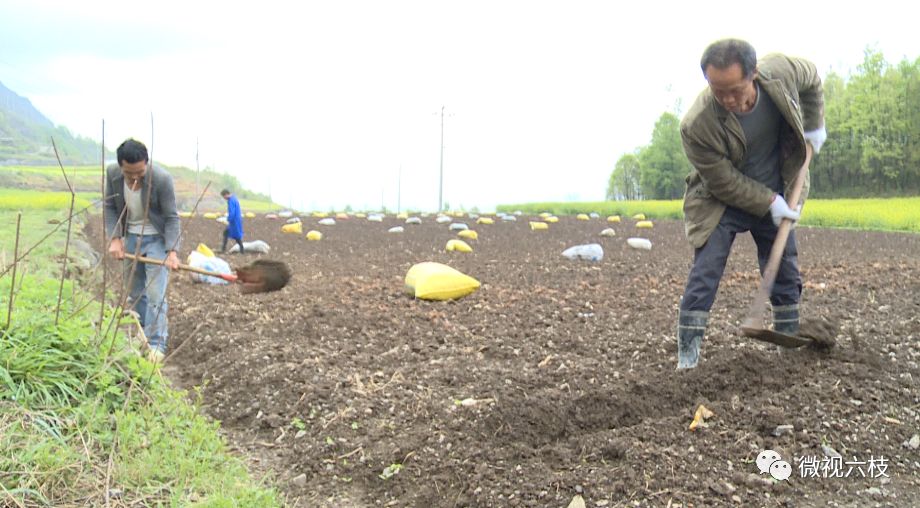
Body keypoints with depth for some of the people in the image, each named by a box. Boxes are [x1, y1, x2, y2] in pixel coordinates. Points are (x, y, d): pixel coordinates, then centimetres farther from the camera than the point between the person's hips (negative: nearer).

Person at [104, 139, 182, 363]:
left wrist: (172, 251, -28)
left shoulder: (162, 179, -27)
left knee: (155, 293, -10)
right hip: (131, 237, 5)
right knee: (135, 290, 14)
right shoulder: (112, 173, -15)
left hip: (157, 238, -5)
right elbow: (110, 207, -3)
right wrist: (114, 239, -13)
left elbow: (171, 217, -20)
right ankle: (143, 333, 29)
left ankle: (157, 344, -6)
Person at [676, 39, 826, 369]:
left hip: (776, 195, 4)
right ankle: (687, 358, -8)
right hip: (722, 201, -4)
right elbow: (724, 182, -21)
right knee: (704, 276, -13)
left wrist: (814, 125, 4)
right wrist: (769, 203, -18)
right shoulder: (696, 126, -34)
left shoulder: (781, 70, -22)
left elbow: (812, 79, 5)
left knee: (786, 275, 12)